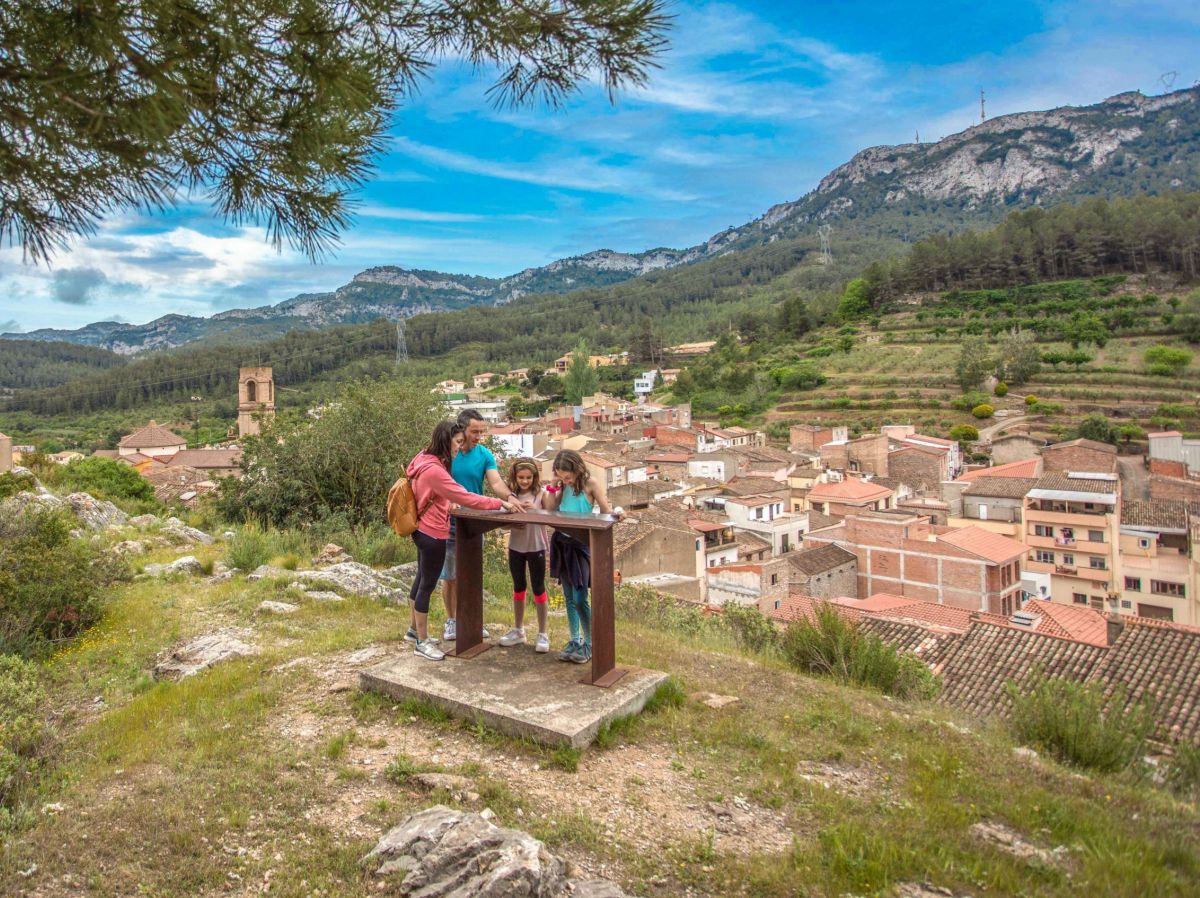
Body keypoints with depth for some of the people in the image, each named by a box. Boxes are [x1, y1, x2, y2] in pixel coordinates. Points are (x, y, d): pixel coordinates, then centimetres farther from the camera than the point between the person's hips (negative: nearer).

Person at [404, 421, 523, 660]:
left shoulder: (425, 460, 5)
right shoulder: (434, 470, -26)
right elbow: (465, 497, -28)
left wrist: (447, 506, 13)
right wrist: (500, 503, -25)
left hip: (424, 531, 10)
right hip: (432, 534, -10)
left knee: (422, 580, 21)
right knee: (427, 585, 0)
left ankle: (414, 630, 36)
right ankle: (422, 642, 12)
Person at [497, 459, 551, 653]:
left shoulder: (541, 493, -9)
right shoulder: (510, 494, -1)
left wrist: (536, 509, -26)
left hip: (536, 547, -3)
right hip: (516, 547, 3)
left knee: (538, 588, 5)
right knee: (519, 588, 16)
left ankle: (542, 634, 15)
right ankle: (518, 630, 30)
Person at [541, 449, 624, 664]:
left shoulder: (591, 484, -9)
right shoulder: (563, 485, 7)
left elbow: (606, 511, -7)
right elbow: (549, 511, 6)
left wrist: (617, 513, -29)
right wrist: (553, 487, -3)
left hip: (581, 544, -6)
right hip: (561, 543, 6)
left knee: (580, 599, -7)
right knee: (569, 597, 12)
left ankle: (589, 644, 9)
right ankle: (575, 641, 23)